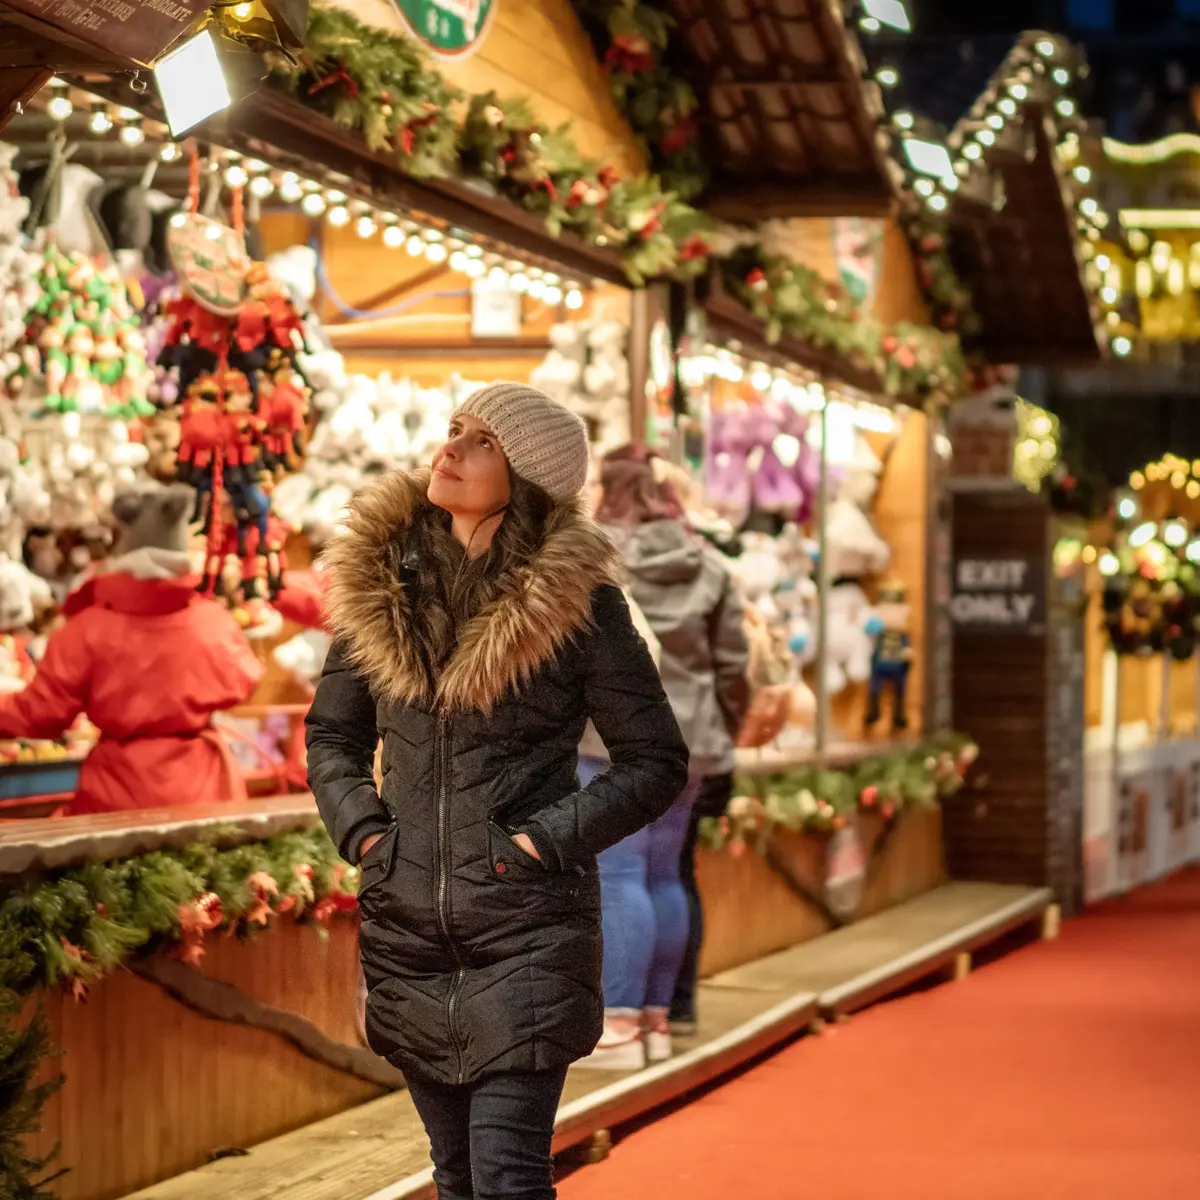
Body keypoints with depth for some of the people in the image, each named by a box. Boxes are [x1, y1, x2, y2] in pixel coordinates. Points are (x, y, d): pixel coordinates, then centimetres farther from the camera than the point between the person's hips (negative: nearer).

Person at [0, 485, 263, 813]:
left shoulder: (89, 627, -10)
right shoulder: (212, 619, -6)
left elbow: (43, 712, -5)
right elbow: (240, 684, 10)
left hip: (118, 794, -1)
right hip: (200, 788, 1)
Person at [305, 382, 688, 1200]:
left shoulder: (575, 597, -7)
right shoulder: (382, 581, 5)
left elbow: (656, 762, -2)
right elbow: (333, 735, 16)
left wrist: (545, 839, -12)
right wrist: (361, 829, -1)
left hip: (527, 927, -5)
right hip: (407, 926, 5)